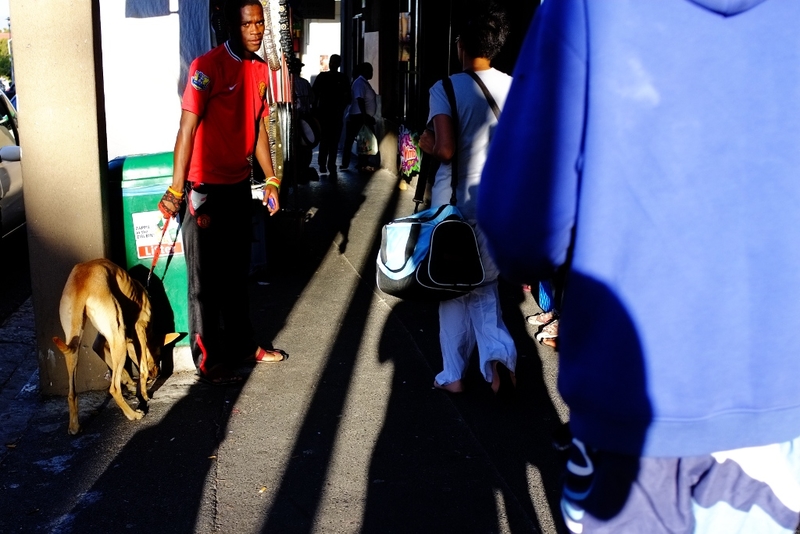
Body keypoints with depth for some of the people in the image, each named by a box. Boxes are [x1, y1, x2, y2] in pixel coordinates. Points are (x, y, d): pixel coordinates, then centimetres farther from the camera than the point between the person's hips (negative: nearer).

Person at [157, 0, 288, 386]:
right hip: (205, 187, -7)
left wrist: (271, 180, 14)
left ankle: (241, 345, 33)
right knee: (206, 278, 3)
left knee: (237, 271, 18)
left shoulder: (260, 70, 8)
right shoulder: (208, 66, -15)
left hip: (239, 185, 7)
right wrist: (176, 189, -27)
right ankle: (209, 361, 15)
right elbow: (187, 127, -21)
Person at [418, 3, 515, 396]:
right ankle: (497, 348, -3)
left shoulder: (447, 89, -13)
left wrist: (426, 145, -2)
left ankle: (453, 375, 21)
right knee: (483, 282, 20)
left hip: (456, 202, -3)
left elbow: (445, 150, -23)